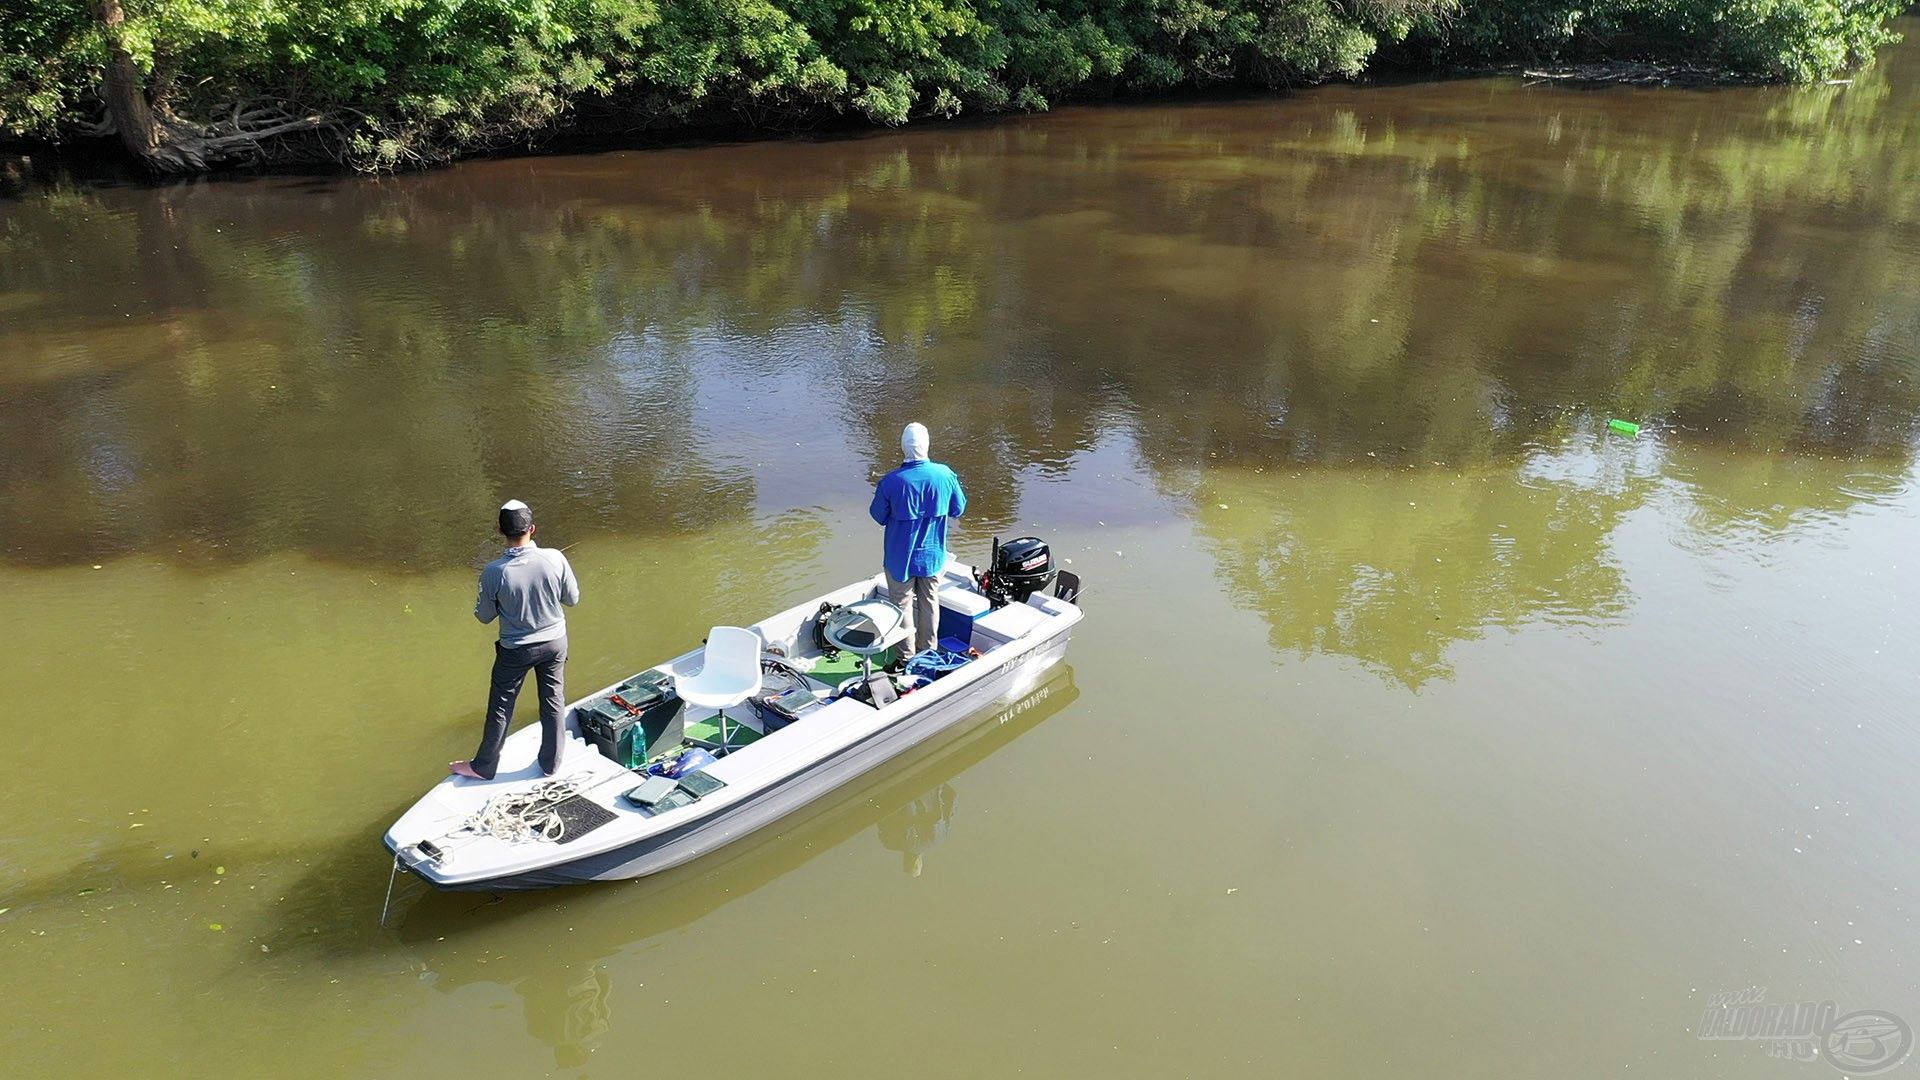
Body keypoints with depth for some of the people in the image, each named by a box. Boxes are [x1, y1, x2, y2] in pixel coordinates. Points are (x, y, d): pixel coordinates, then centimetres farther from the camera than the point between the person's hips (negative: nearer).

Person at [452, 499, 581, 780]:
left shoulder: (494, 572, -24)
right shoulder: (555, 559, -21)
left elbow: (483, 615, -8)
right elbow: (573, 598, -6)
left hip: (516, 650, -2)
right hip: (555, 643, 2)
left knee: (501, 707, 16)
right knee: (554, 702, 18)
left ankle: (483, 766, 33)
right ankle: (551, 763, 33)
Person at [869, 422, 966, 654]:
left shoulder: (890, 482, -23)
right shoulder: (945, 475, -15)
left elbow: (878, 517, -8)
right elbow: (958, 509, 0)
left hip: (901, 558, -3)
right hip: (933, 556, 3)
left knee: (902, 605, 13)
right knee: (929, 602, 21)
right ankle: (928, 652, 35)